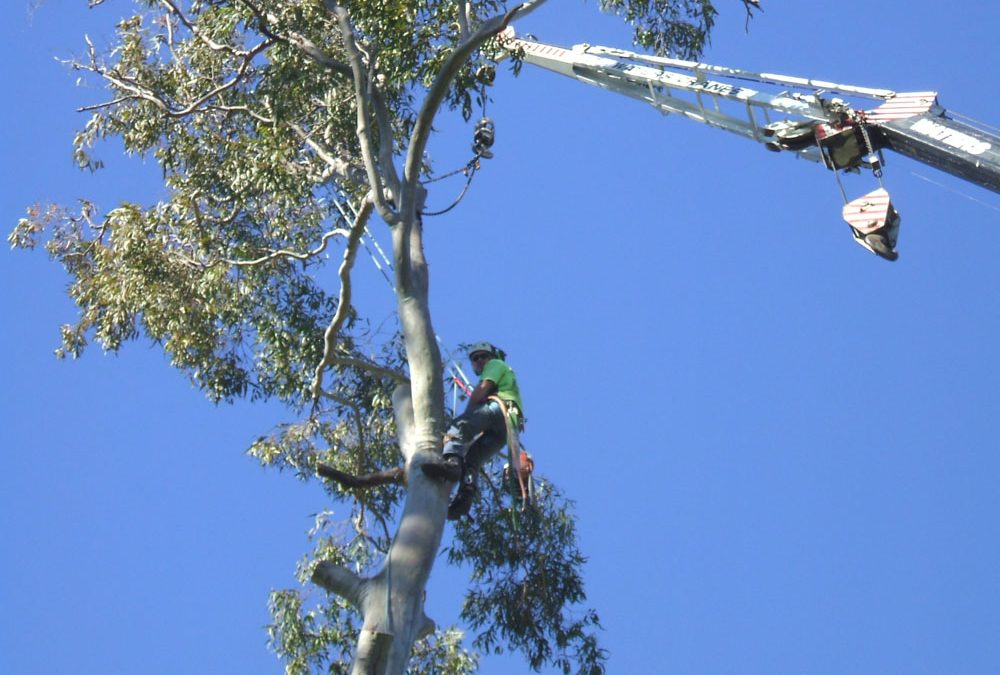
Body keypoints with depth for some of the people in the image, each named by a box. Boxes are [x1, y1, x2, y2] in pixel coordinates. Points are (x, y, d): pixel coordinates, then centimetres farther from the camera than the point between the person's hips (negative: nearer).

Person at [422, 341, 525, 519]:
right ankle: (466, 495, -26)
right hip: (508, 426, 9)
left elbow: (483, 388, 3)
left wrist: (466, 413, 7)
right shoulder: (506, 373, 47)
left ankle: (451, 462, -55)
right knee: (473, 458, -3)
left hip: (498, 408, -9)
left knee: (459, 426, -28)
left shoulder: (495, 364, 21)